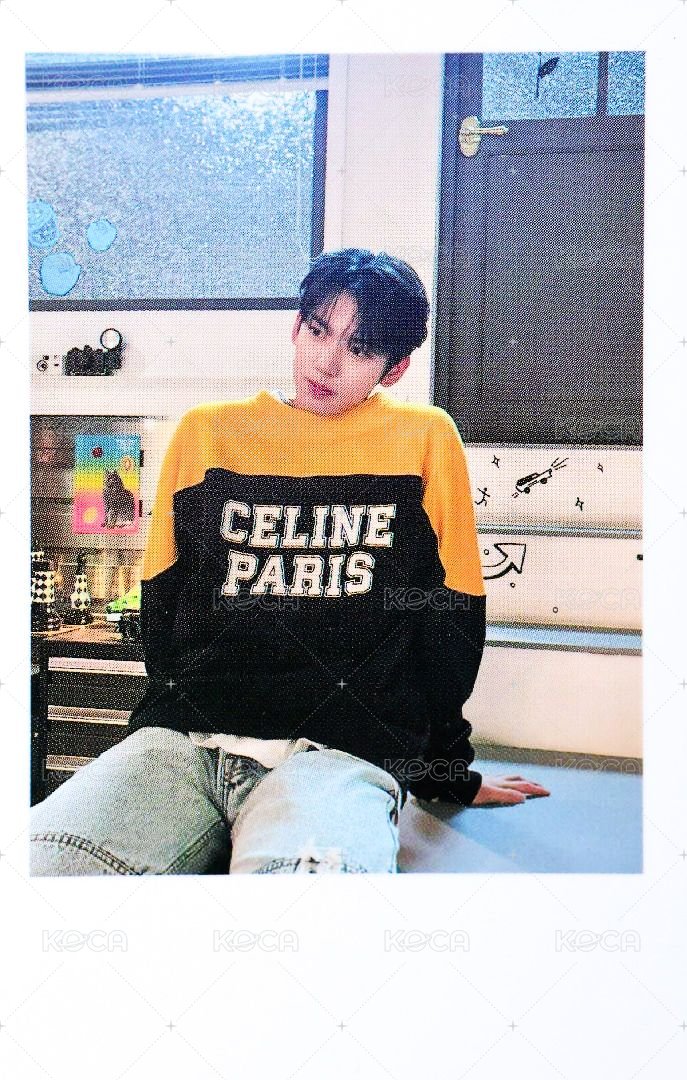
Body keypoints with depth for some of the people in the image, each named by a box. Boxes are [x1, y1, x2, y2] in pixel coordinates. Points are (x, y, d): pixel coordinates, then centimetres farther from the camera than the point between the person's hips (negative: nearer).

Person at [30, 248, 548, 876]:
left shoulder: (426, 439, 9)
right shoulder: (204, 432, 15)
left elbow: (451, 619, 12)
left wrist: (445, 773, 16)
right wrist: (184, 715, 9)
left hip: (344, 753, -2)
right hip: (182, 739, 3)